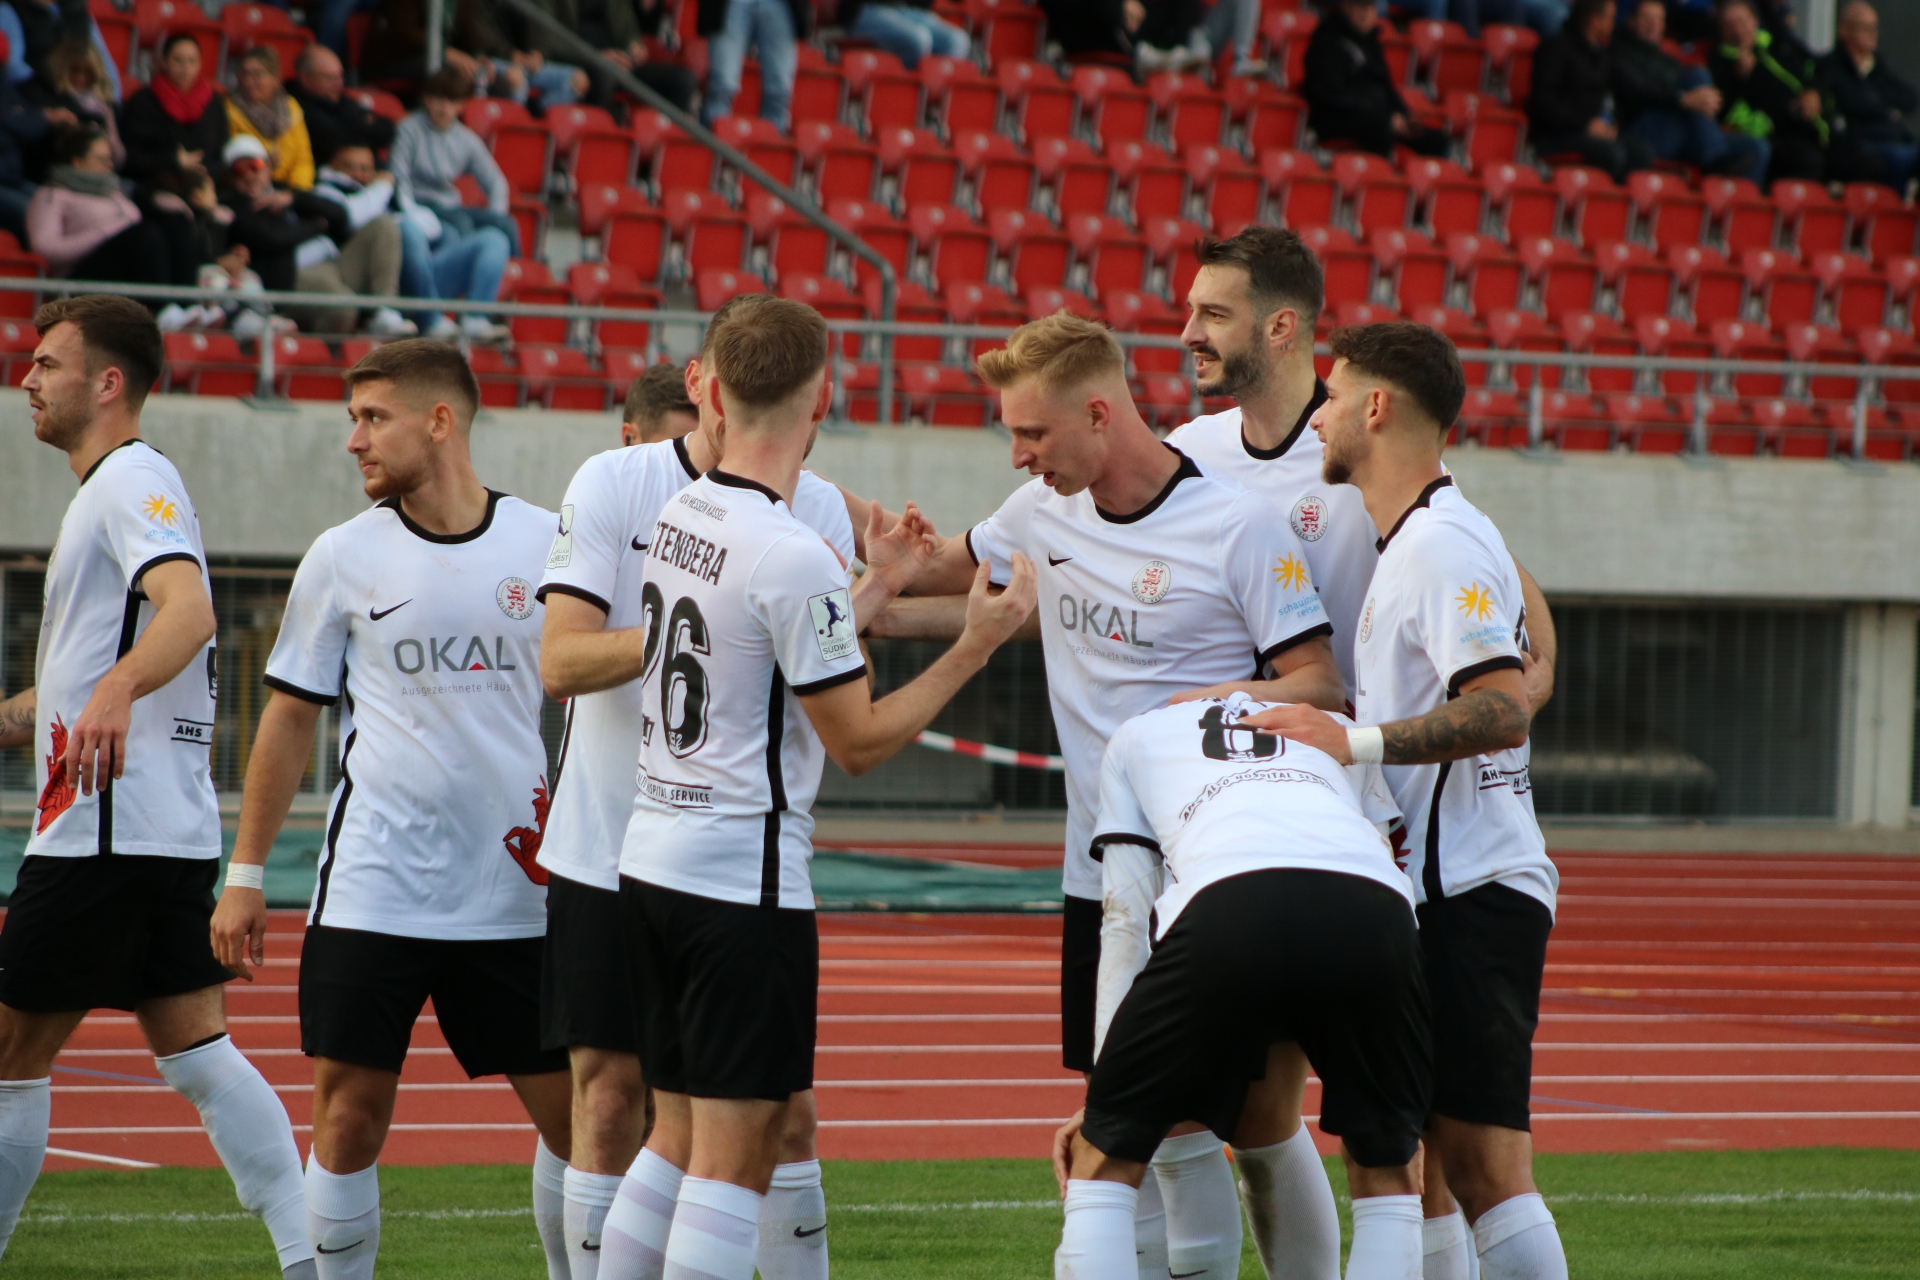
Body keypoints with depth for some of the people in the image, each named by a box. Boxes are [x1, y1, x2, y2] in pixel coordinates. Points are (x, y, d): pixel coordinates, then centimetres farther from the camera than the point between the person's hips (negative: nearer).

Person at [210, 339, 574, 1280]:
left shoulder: (547, 543, 1)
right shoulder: (344, 557, 1)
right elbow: (291, 716, 8)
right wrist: (245, 874, 5)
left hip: (518, 896, 1)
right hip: (372, 889, -1)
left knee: (572, 1108, 2)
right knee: (351, 1114, -4)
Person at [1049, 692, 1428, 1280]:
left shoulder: (1136, 738, 37)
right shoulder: (1339, 732, 42)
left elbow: (1127, 925, 27)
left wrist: (1103, 1098, 26)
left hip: (1226, 908, -2)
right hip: (1375, 911, 2)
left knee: (1103, 1161, 15)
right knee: (1385, 1170, 23)